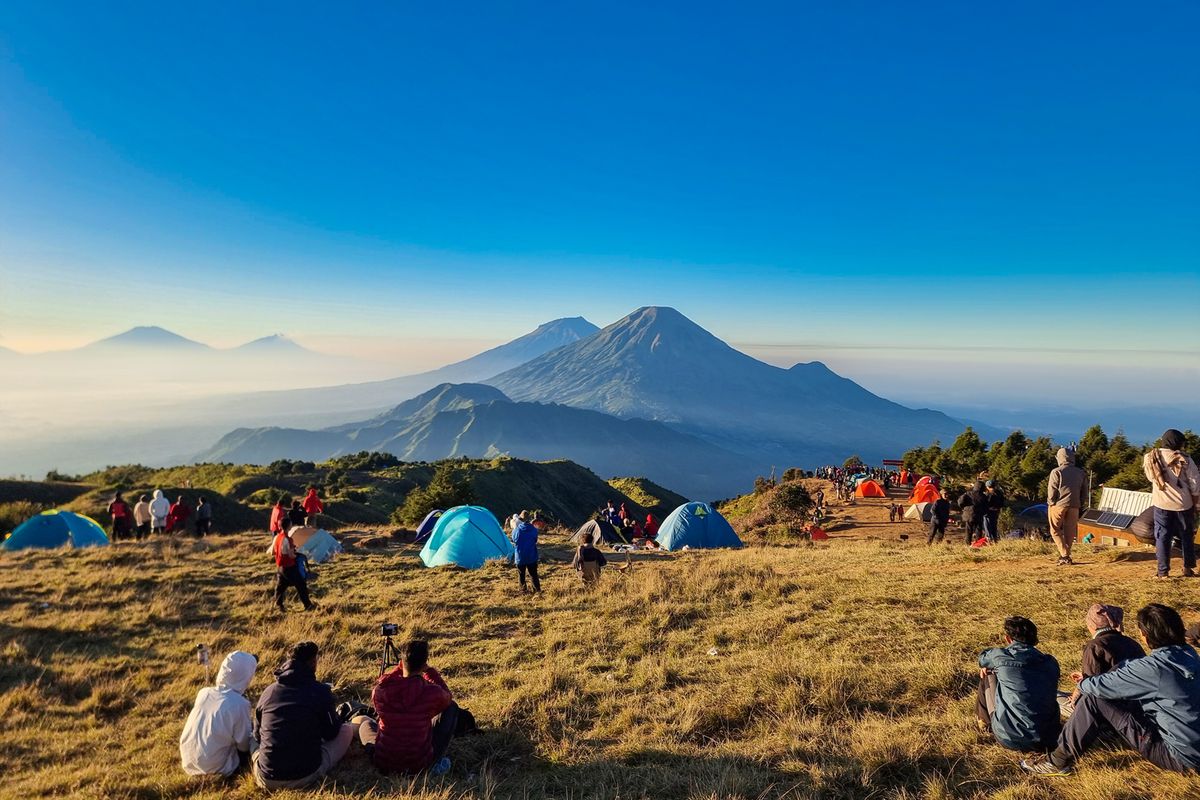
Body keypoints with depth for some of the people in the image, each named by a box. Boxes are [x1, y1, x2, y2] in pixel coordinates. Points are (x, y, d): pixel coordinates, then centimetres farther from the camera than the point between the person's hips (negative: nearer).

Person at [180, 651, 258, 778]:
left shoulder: (203, 692, -6)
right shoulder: (240, 704, -22)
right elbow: (244, 745, -11)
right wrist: (251, 728, 10)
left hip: (188, 761, 6)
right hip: (214, 768, -6)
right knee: (253, 729, 8)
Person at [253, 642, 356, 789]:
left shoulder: (268, 692, 4)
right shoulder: (321, 691, -7)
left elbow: (257, 736, 18)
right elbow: (331, 733, 6)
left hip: (267, 780, 3)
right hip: (306, 775, -3)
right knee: (347, 729, 17)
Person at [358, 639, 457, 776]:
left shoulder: (380, 690, -15)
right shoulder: (433, 692, -21)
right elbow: (448, 697, 5)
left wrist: (399, 669, 10)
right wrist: (429, 671, 5)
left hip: (383, 764, 4)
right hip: (421, 764, -3)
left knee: (366, 724, 32)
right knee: (452, 708, 12)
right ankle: (437, 761, 12)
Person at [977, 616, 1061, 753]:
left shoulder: (1000, 656, -9)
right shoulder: (1051, 663, 3)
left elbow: (983, 658, 15)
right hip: (1048, 740, 4)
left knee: (988, 675, 14)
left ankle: (986, 721, 32)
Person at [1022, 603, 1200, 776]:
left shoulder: (1154, 667, -26)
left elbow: (1100, 686, -18)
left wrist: (1082, 684, 5)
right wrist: (1088, 679, 16)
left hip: (1179, 756, -9)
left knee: (1093, 700, -11)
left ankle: (1059, 761, 0)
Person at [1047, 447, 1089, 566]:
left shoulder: (1057, 472, -7)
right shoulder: (1081, 473, 11)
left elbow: (1051, 491, -10)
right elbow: (1084, 492, 13)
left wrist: (1050, 504, 0)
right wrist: (1081, 506, 17)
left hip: (1059, 505, -5)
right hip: (1074, 506, 5)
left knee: (1055, 531, 4)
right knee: (1070, 532, 9)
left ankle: (1065, 555, -8)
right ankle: (1066, 556, 11)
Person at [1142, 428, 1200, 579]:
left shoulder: (1151, 458, -4)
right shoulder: (1184, 459, -11)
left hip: (1161, 504, 1)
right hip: (1183, 504, -1)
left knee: (1162, 536, 5)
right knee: (1186, 535, 16)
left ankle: (1163, 571, 4)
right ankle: (1188, 568, 22)